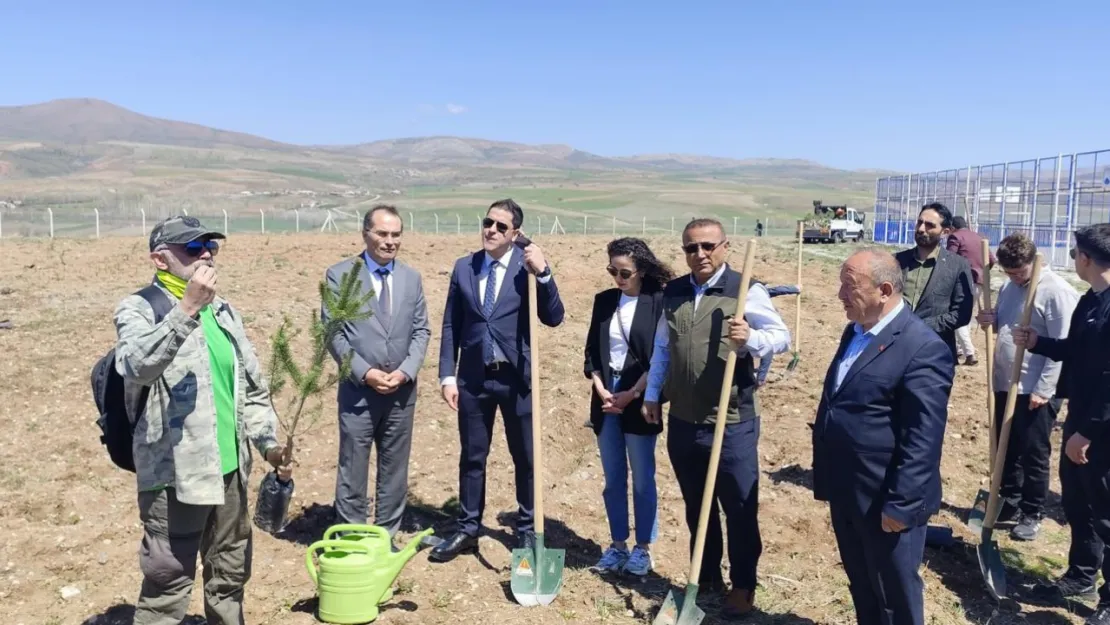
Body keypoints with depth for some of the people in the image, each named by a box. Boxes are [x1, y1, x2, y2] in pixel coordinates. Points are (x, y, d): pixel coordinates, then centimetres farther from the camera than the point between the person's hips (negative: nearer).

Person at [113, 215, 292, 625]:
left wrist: (268, 441, 8)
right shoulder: (138, 309, -8)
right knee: (167, 589, 2)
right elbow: (138, 366, -30)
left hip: (230, 468, 7)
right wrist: (187, 309, -35)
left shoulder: (223, 312, 12)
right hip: (174, 473, -6)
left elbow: (252, 386, 17)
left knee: (230, 576, 19)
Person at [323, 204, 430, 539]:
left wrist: (406, 371, -8)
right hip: (358, 390, -3)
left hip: (402, 391, 4)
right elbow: (332, 332, -6)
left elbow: (421, 330, 7)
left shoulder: (412, 277, 9)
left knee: (395, 470, 11)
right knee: (352, 470, 5)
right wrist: (365, 372, -14)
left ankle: (387, 537, 24)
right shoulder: (339, 274, -3)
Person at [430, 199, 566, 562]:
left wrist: (543, 273, -23)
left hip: (516, 377, -3)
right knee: (472, 457, 13)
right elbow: (451, 326, 6)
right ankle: (468, 530, 27)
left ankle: (527, 531, 25)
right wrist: (447, 375, 1)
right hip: (473, 377, 3)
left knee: (525, 458, 9)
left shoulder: (527, 266, -5)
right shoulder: (464, 267, 5)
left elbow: (554, 318, -12)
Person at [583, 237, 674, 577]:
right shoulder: (604, 300, 7)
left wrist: (630, 395, -13)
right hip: (606, 397, 4)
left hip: (640, 400, -4)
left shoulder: (658, 302, -7)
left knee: (642, 479, 4)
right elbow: (591, 352, 7)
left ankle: (643, 548, 18)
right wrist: (602, 390, -6)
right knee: (613, 479, 11)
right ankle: (617, 545, 24)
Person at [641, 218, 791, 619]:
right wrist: (652, 395, 15)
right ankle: (706, 577, 35)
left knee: (740, 509, 8)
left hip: (732, 423, -5)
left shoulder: (746, 291, -9)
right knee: (696, 508, 18)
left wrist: (751, 339, -28)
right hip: (682, 422, 5)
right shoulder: (673, 292, 7)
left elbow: (782, 336, -8)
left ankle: (743, 587, 26)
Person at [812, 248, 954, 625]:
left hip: (885, 500, -8)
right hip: (845, 494, 8)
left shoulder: (923, 348, -20)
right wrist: (827, 479, 17)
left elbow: (922, 441, -21)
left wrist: (899, 504, -20)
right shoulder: (854, 332, 8)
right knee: (861, 590, 23)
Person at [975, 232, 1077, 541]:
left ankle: (1032, 514, 17)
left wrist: (1043, 389, -18)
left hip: (1035, 390, -7)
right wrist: (991, 320, -2)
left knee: (1033, 454, 4)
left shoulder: (1057, 291, -15)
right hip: (1005, 384, 7)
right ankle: (1010, 503, 30)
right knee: (1007, 450, 16)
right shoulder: (1009, 287, 8)